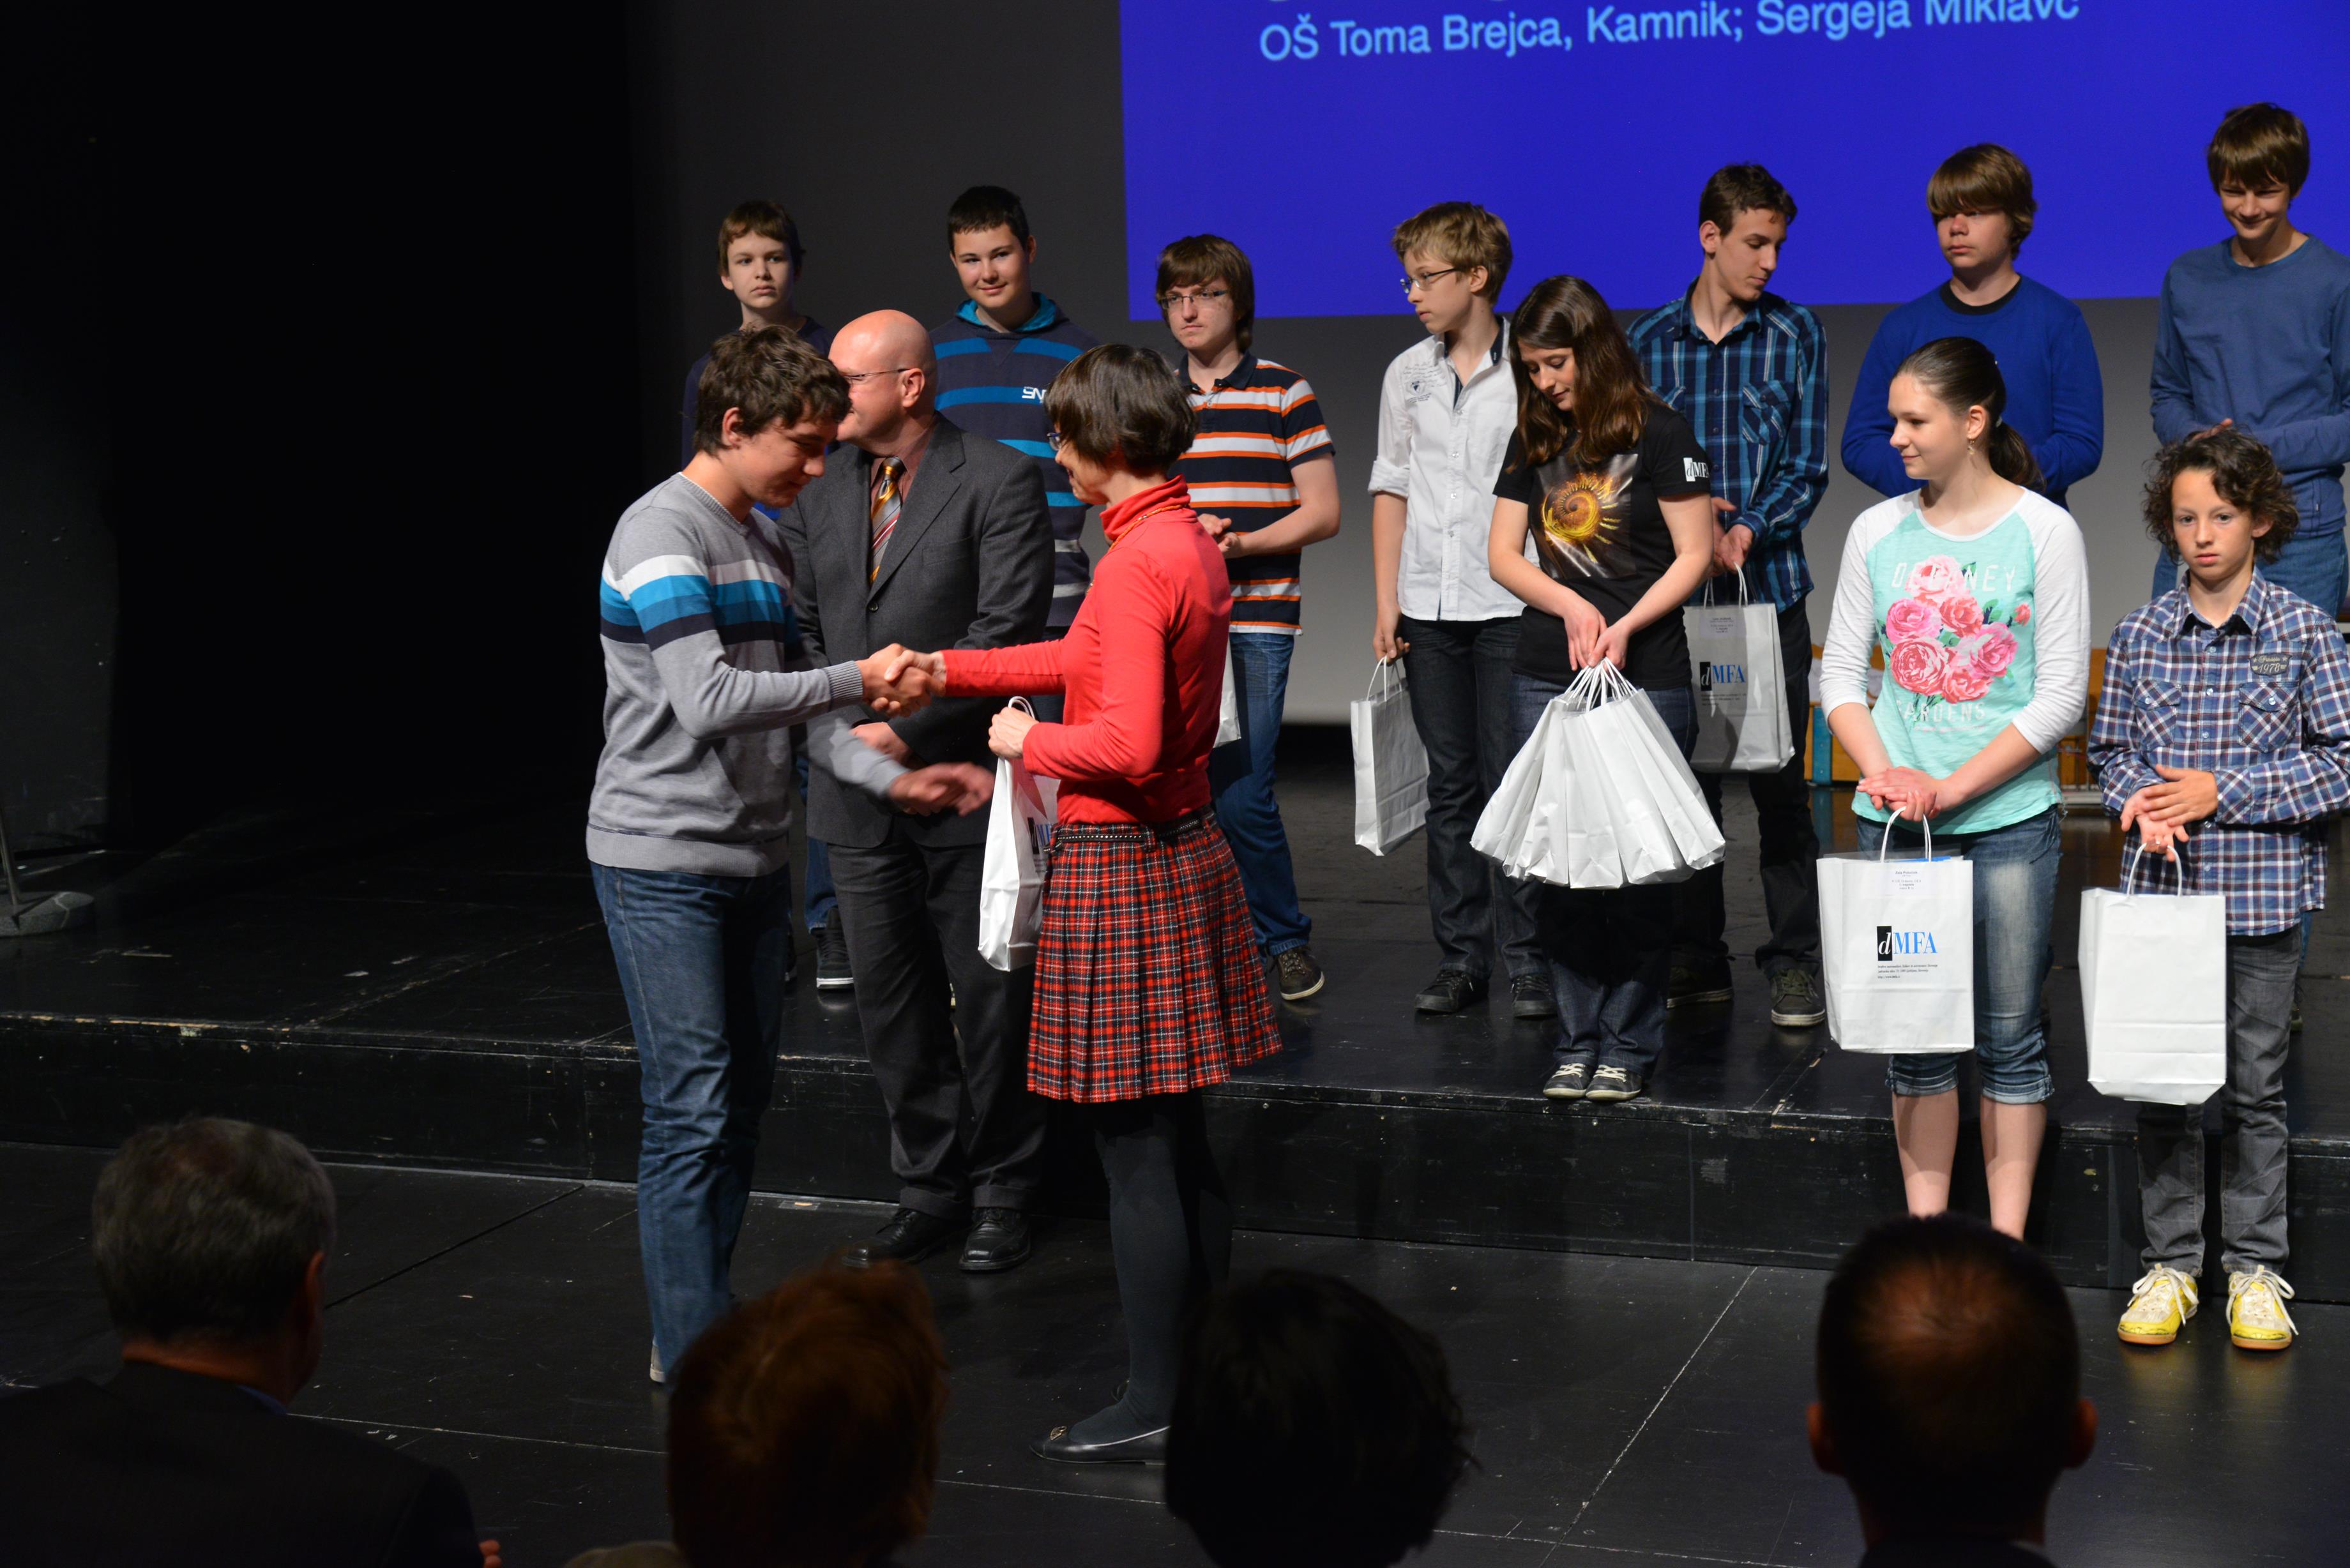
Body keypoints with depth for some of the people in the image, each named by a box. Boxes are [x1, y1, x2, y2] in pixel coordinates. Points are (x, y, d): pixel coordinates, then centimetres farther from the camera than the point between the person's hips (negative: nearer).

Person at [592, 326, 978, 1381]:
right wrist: (858, 681, -17)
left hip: (754, 860, 9)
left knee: (743, 1102, 12)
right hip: (663, 867, -9)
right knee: (693, 1115, -8)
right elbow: (709, 701, -24)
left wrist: (892, 779, 7)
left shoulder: (766, 541, 15)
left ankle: (702, 1331, 22)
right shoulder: (663, 533, -13)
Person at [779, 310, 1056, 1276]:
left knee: (989, 1001, 5)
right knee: (891, 1007, 11)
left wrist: (907, 725, -17)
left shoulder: (999, 483, -8)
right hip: (858, 792, 5)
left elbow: (1005, 633, -14)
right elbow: (800, 628, 13)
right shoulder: (816, 493, 9)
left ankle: (1001, 1191, 19)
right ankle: (930, 1190, 23)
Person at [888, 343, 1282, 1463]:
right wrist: (948, 671, 22)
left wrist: (1030, 744, -10)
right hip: (1185, 856, 10)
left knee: (1136, 1158, -1)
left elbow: (1128, 742, -27)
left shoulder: (1137, 563, -20)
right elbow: (1087, 660, 20)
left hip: (1122, 871, -10)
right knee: (1183, 1148, 16)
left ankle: (1151, 1409, 8)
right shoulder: (1191, 543, 10)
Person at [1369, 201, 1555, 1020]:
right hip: (1429, 609, 4)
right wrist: (1387, 599, 9)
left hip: (1511, 606, -4)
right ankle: (1460, 954, 14)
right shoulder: (1406, 374, 11)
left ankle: (1526, 958, 5)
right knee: (1450, 784, 8)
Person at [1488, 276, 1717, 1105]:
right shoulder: (1533, 440, 11)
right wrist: (1569, 604, -8)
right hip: (1545, 680, 5)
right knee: (1558, 866, 5)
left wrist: (1625, 627, -15)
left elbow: (1694, 554, -4)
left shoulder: (1659, 433, -4)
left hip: (1646, 679, -4)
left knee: (1636, 870, 1)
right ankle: (1577, 1044, 13)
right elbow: (1503, 553, 10)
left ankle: (1630, 1045, 10)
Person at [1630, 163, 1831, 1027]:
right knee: (1685, 775, 6)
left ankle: (1794, 959, 8)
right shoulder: (1649, 340, 8)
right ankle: (1694, 957, 16)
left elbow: (1806, 467, 1)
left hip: (1769, 584, -1)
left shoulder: (1797, 334, 4)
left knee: (1779, 780, -2)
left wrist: (1746, 528, -15)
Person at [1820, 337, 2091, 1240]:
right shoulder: (1879, 532, 5)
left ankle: (2006, 1242, 12)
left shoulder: (2043, 531, -4)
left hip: (2009, 817, -3)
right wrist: (1885, 775, -10)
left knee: (2008, 1034, 3)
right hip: (1894, 818, 3)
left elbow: (2062, 693, -7)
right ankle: (1924, 1231, 17)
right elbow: (1841, 671, 7)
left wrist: (1953, 786, -13)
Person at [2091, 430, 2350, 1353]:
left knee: (2255, 1088, 7)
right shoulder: (2141, 635, 4)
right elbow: (2109, 750, 10)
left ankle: (2254, 1268, 19)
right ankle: (2170, 1262, 19)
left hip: (2263, 895, -2)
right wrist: (2142, 801, -12)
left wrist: (2223, 793, -13)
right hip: (2162, 894, 2)